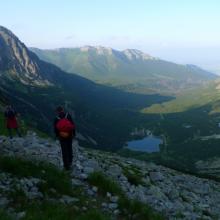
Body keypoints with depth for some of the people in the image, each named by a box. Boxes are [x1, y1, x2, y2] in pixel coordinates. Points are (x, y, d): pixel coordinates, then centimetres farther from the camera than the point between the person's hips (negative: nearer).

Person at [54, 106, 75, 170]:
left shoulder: (56, 119, -12)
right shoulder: (68, 116, -11)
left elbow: (55, 129, -6)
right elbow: (73, 125, -8)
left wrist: (57, 135, 11)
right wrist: (74, 133, 3)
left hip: (62, 137, -2)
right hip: (70, 136, 2)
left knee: (64, 151, 7)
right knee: (69, 149, 21)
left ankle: (67, 166, 11)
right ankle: (70, 162, 35)